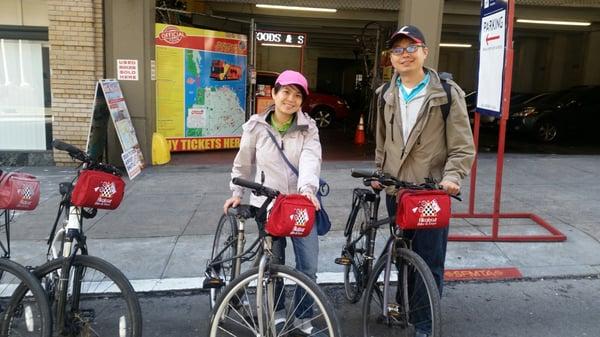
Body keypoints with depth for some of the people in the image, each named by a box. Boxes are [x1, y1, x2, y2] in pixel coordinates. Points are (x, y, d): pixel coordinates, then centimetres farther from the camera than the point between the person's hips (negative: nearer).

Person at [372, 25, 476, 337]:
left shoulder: (447, 93, -7)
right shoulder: (386, 94, 8)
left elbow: (463, 146, -7)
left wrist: (452, 177, -21)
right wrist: (378, 173, 14)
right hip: (395, 189, 5)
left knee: (429, 261, 2)